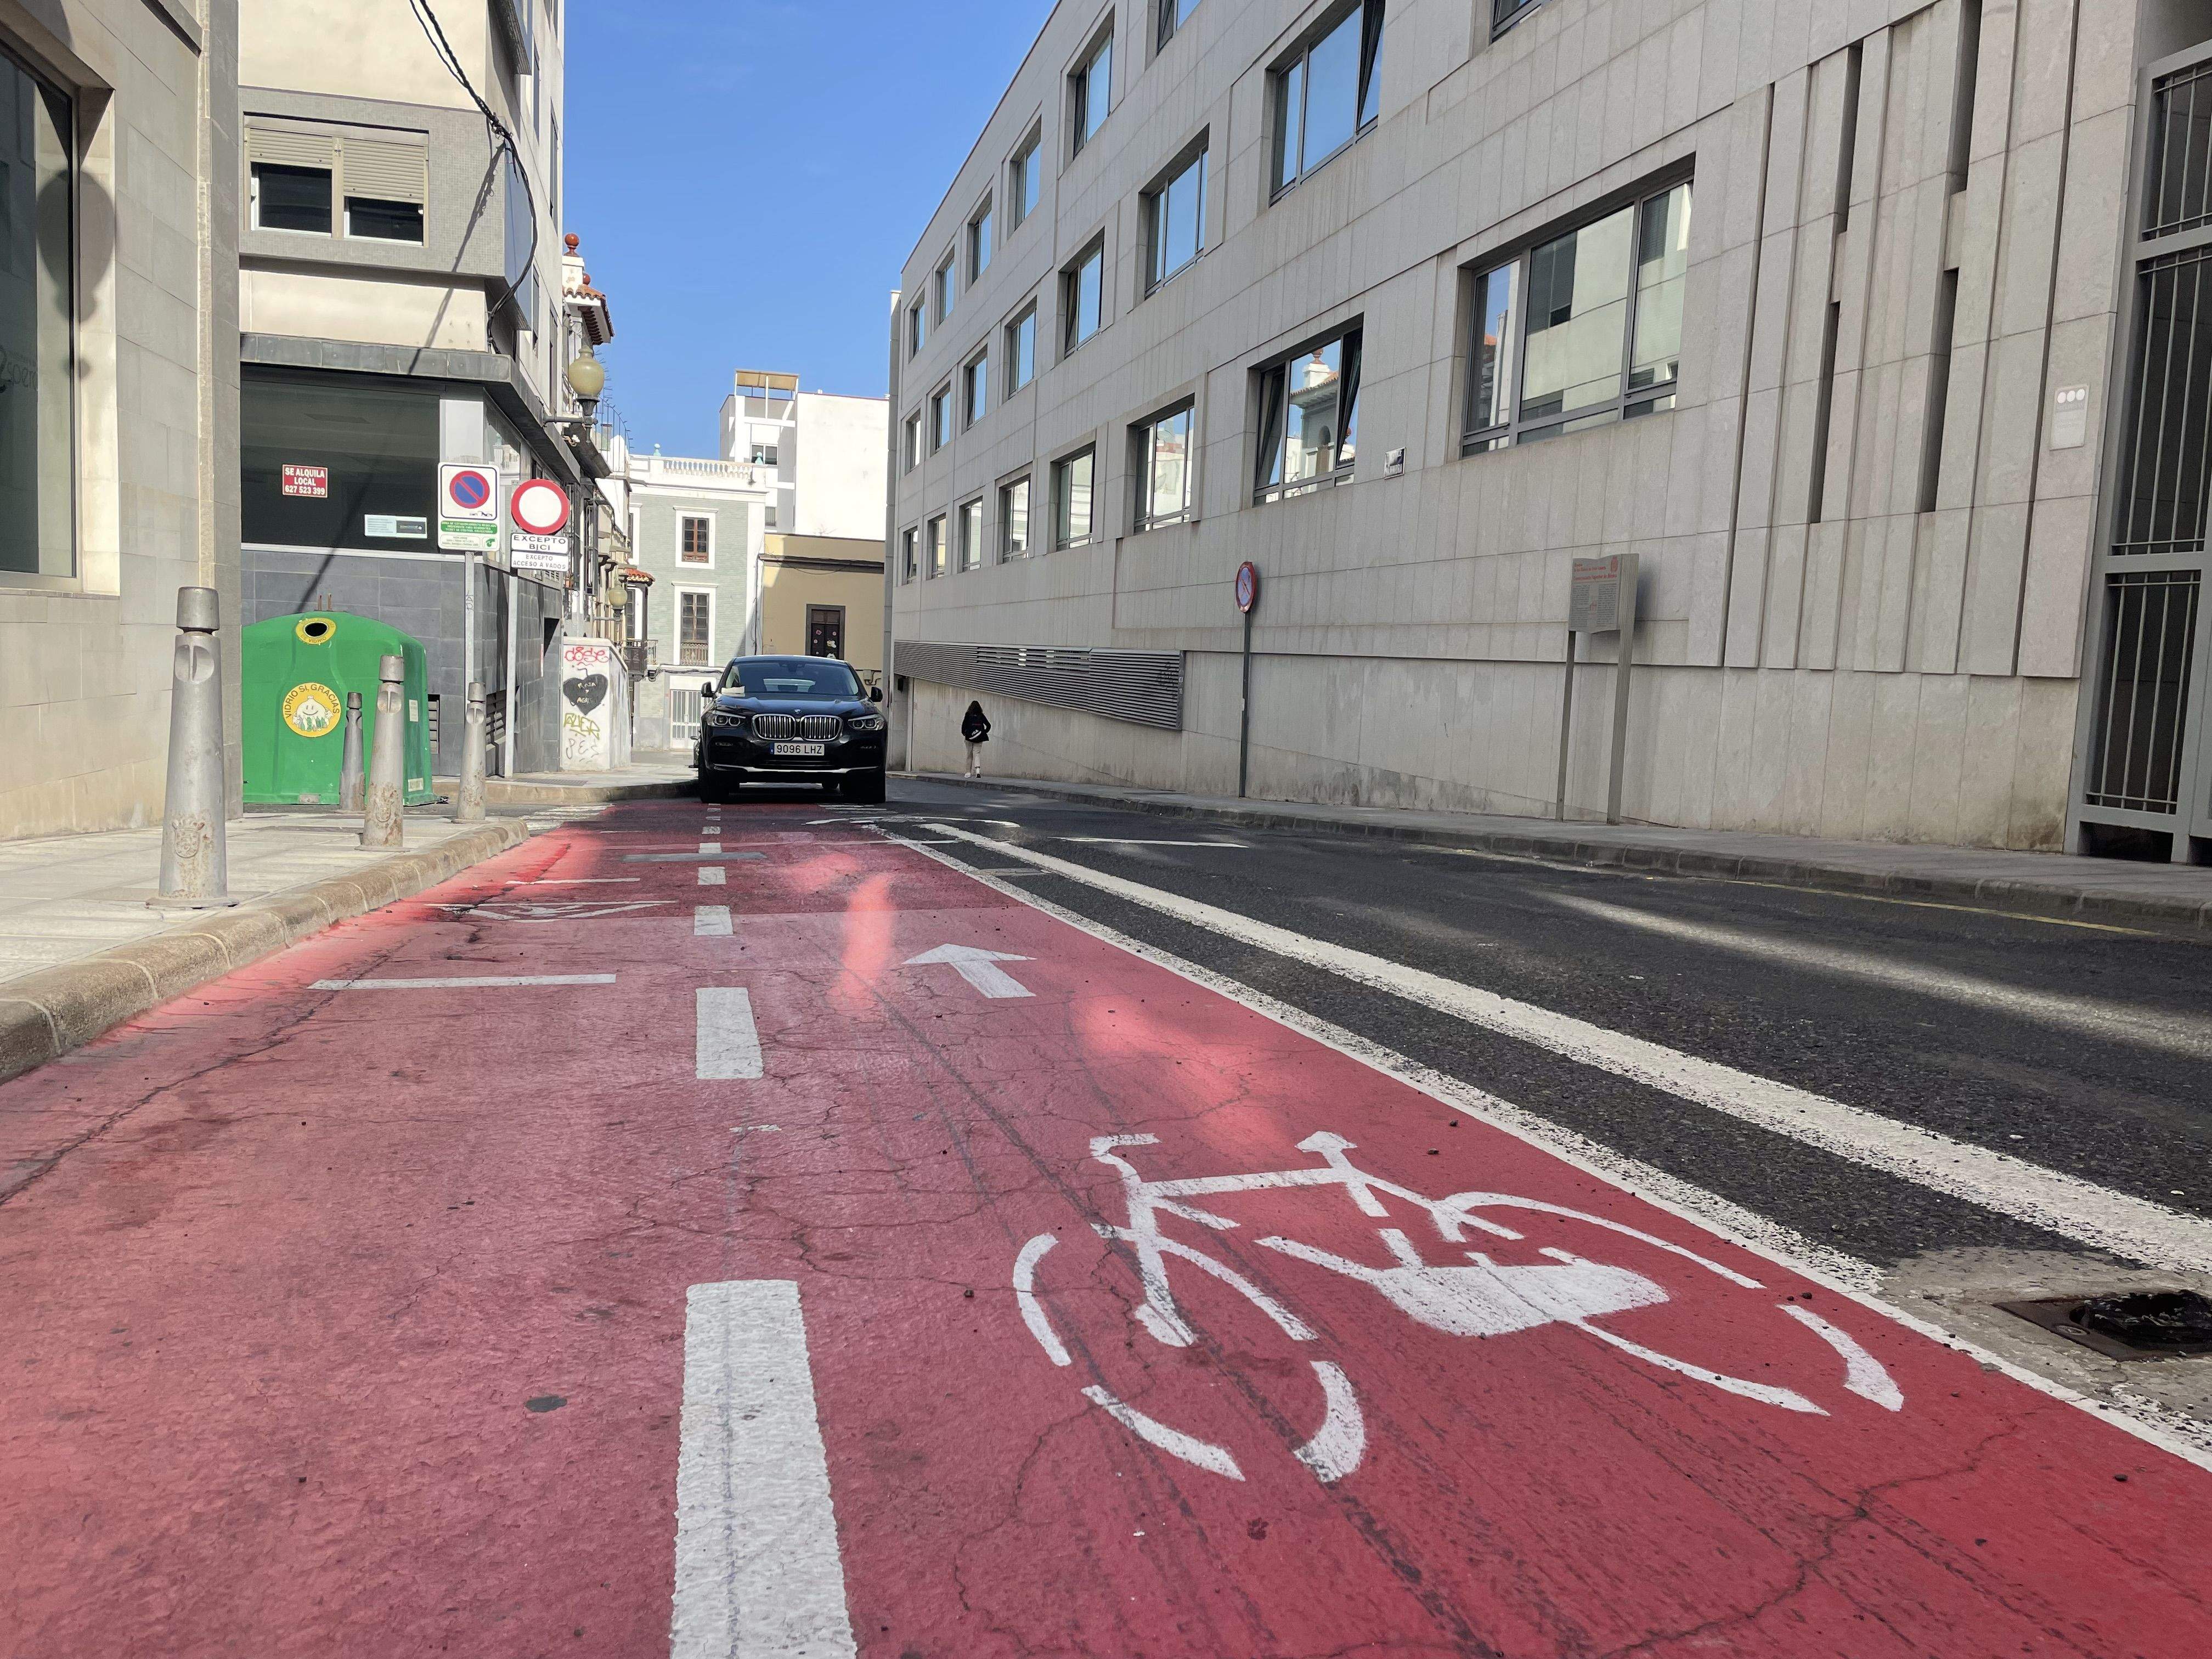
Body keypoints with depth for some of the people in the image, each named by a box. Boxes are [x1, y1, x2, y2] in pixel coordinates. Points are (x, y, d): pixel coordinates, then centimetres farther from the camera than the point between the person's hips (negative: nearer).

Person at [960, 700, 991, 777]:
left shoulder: (968, 715, -2)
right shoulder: (982, 716, 4)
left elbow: (964, 725, -9)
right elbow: (989, 725, 4)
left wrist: (963, 733, 6)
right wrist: (984, 732, 15)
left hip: (970, 737, -1)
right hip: (980, 738, 1)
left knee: (969, 755, 9)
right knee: (977, 754, 1)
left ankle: (968, 772, 11)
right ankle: (978, 770, -21)